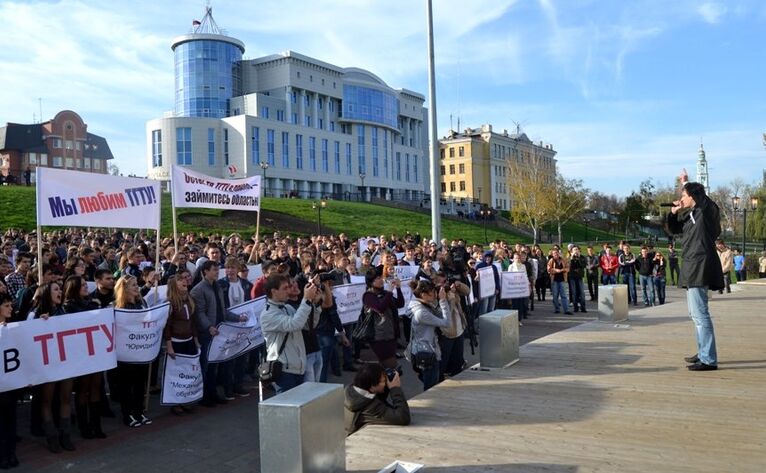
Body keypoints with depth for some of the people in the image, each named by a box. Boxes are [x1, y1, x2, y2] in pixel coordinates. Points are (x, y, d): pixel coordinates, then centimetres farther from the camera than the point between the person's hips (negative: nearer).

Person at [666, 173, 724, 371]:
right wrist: (673, 212, 5)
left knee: (700, 313, -11)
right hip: (693, 268, 10)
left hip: (700, 268, -10)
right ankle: (703, 353, 31)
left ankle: (709, 360, -9)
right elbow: (672, 230, 21)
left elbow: (701, 197, -21)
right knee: (696, 313, 19)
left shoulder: (707, 211, -9)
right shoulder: (689, 215, 14)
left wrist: (686, 182, -4)